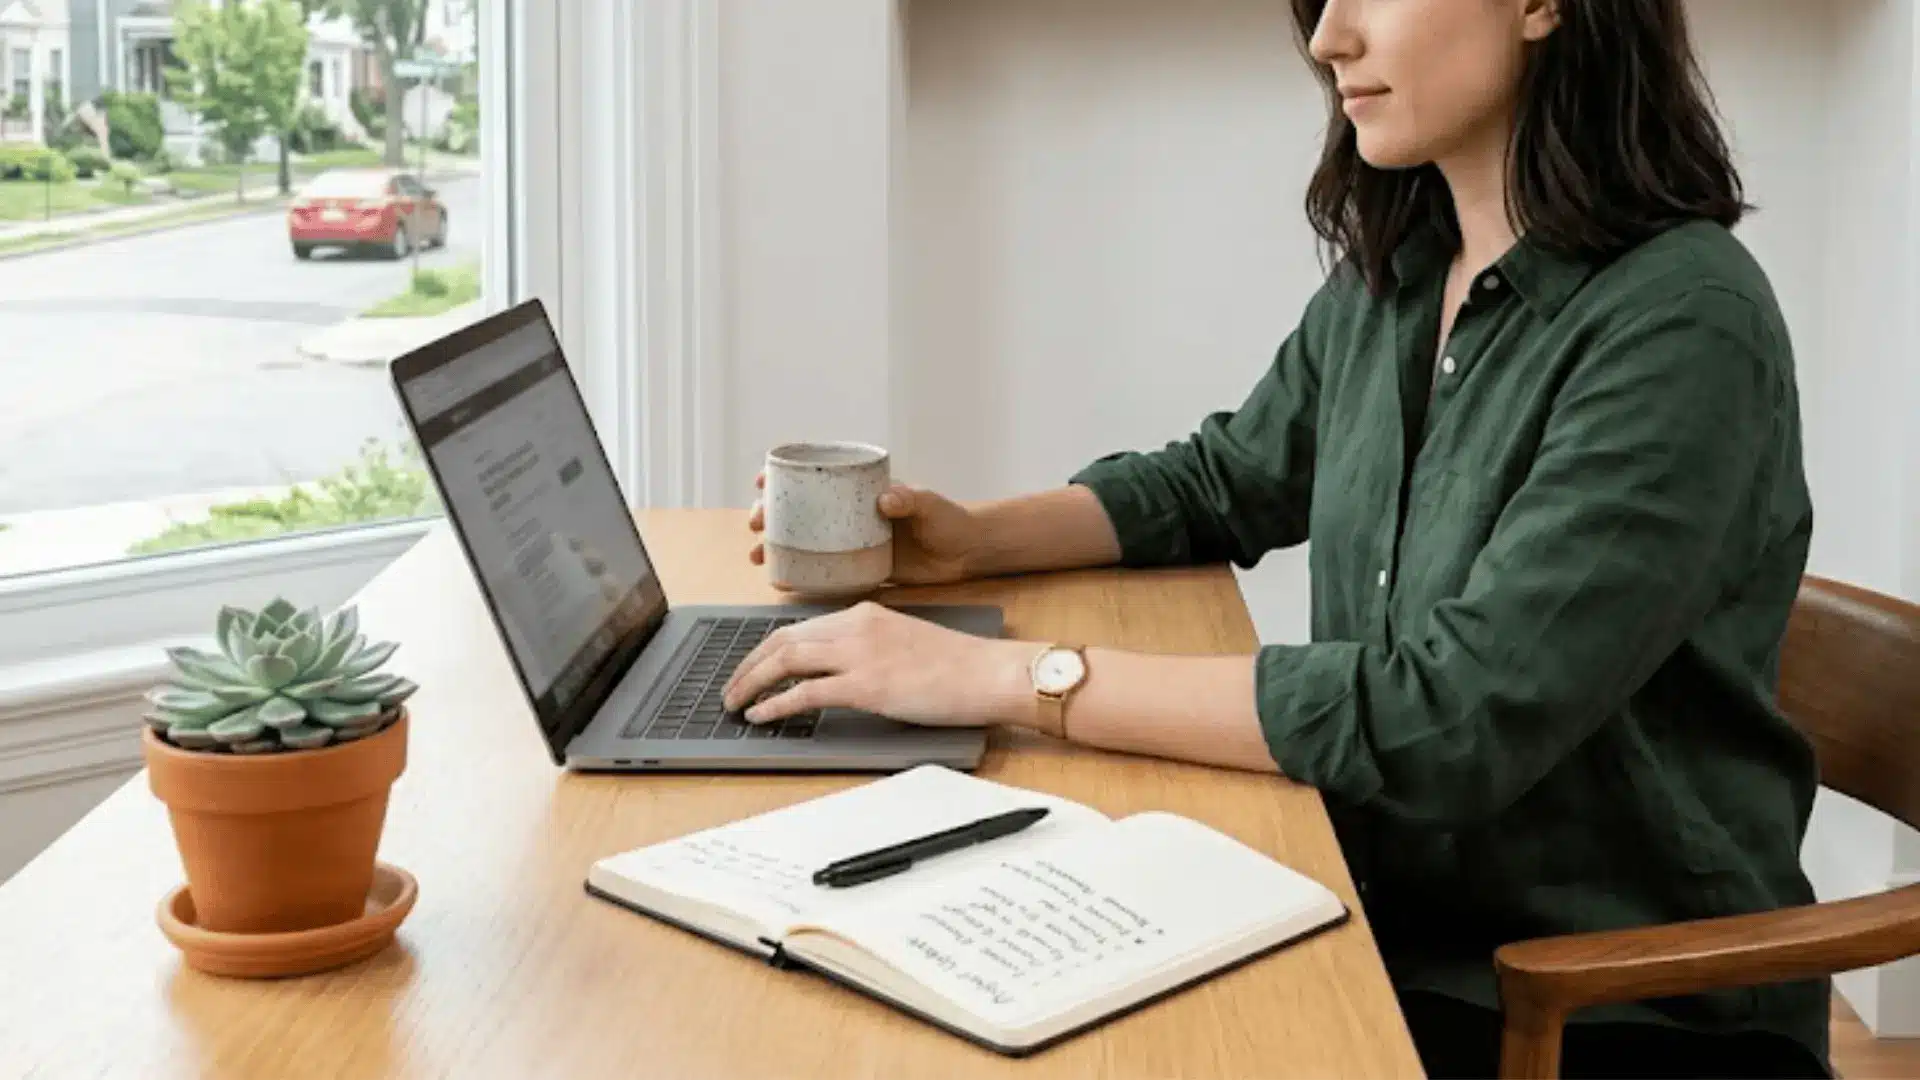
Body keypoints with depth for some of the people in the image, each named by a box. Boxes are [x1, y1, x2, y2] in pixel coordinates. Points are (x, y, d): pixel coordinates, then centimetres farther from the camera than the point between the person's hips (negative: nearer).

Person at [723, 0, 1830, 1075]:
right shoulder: (1389, 278, 3)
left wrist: (1020, 678, -28)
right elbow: (1223, 481, 20)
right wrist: (979, 539, 2)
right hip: (1394, 938, 6)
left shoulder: (1684, 324, -21)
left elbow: (1451, 718, -29)